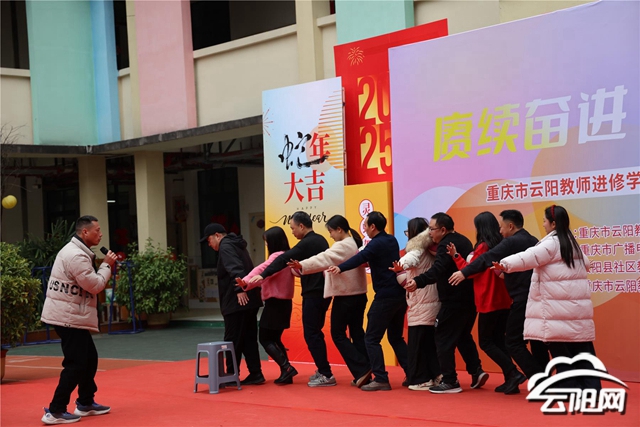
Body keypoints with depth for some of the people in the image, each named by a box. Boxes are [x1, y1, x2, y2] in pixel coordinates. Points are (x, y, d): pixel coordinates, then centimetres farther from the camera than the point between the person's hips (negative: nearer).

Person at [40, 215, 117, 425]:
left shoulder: (75, 250, 14)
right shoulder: (76, 255, -21)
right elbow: (95, 285, -18)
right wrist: (107, 265, -6)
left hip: (68, 314, 11)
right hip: (68, 316, -11)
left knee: (89, 358, 18)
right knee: (76, 363, -8)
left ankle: (85, 403, 29)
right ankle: (55, 411, -5)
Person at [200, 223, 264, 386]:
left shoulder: (225, 247, -9)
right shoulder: (236, 245, 22)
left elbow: (235, 269, -25)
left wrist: (239, 289, -33)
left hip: (237, 302, -10)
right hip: (249, 300, 10)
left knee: (233, 341, -2)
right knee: (249, 339, 11)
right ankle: (255, 374, 12)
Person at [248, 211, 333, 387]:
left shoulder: (307, 243, -15)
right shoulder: (320, 240, 14)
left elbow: (284, 259, -24)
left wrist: (263, 275, -30)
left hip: (313, 294, -10)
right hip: (322, 292, 10)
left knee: (311, 334, -6)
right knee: (315, 332, 17)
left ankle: (326, 375, -7)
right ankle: (323, 370, 22)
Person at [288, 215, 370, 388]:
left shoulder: (342, 246, -15)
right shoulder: (356, 244, 13)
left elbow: (324, 259, -30)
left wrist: (302, 265, -42)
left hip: (345, 296, -9)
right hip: (359, 294, 9)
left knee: (338, 334, -1)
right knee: (357, 333, 12)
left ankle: (361, 370, -7)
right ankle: (364, 373, 11)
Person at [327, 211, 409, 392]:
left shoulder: (376, 244, -12)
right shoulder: (392, 240, 13)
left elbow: (360, 258, -30)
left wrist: (340, 268, -41)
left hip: (385, 297, -9)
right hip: (400, 294, 9)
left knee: (372, 338, -2)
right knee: (395, 337, 19)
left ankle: (381, 379, -6)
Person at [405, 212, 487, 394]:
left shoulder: (446, 244, -15)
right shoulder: (463, 241, 15)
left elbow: (437, 270, -31)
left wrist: (418, 282, -43)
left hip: (453, 301, -10)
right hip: (470, 299, 10)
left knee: (444, 339, -2)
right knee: (463, 336, 22)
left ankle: (450, 381, -1)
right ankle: (476, 371, 14)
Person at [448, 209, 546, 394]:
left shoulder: (511, 242, -9)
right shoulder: (533, 241, 16)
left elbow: (487, 258, -13)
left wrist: (464, 273, -9)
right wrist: (506, 272, 26)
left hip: (522, 299, -8)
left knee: (514, 342, -1)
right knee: (537, 341, 11)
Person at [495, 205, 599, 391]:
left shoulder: (552, 243, -10)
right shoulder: (572, 243, 16)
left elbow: (530, 257, -25)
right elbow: (585, 263, 32)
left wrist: (505, 264, -34)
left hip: (559, 306, -8)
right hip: (576, 305, 8)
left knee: (561, 349, -4)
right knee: (582, 347, 9)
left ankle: (569, 388, -2)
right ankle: (591, 387, 10)